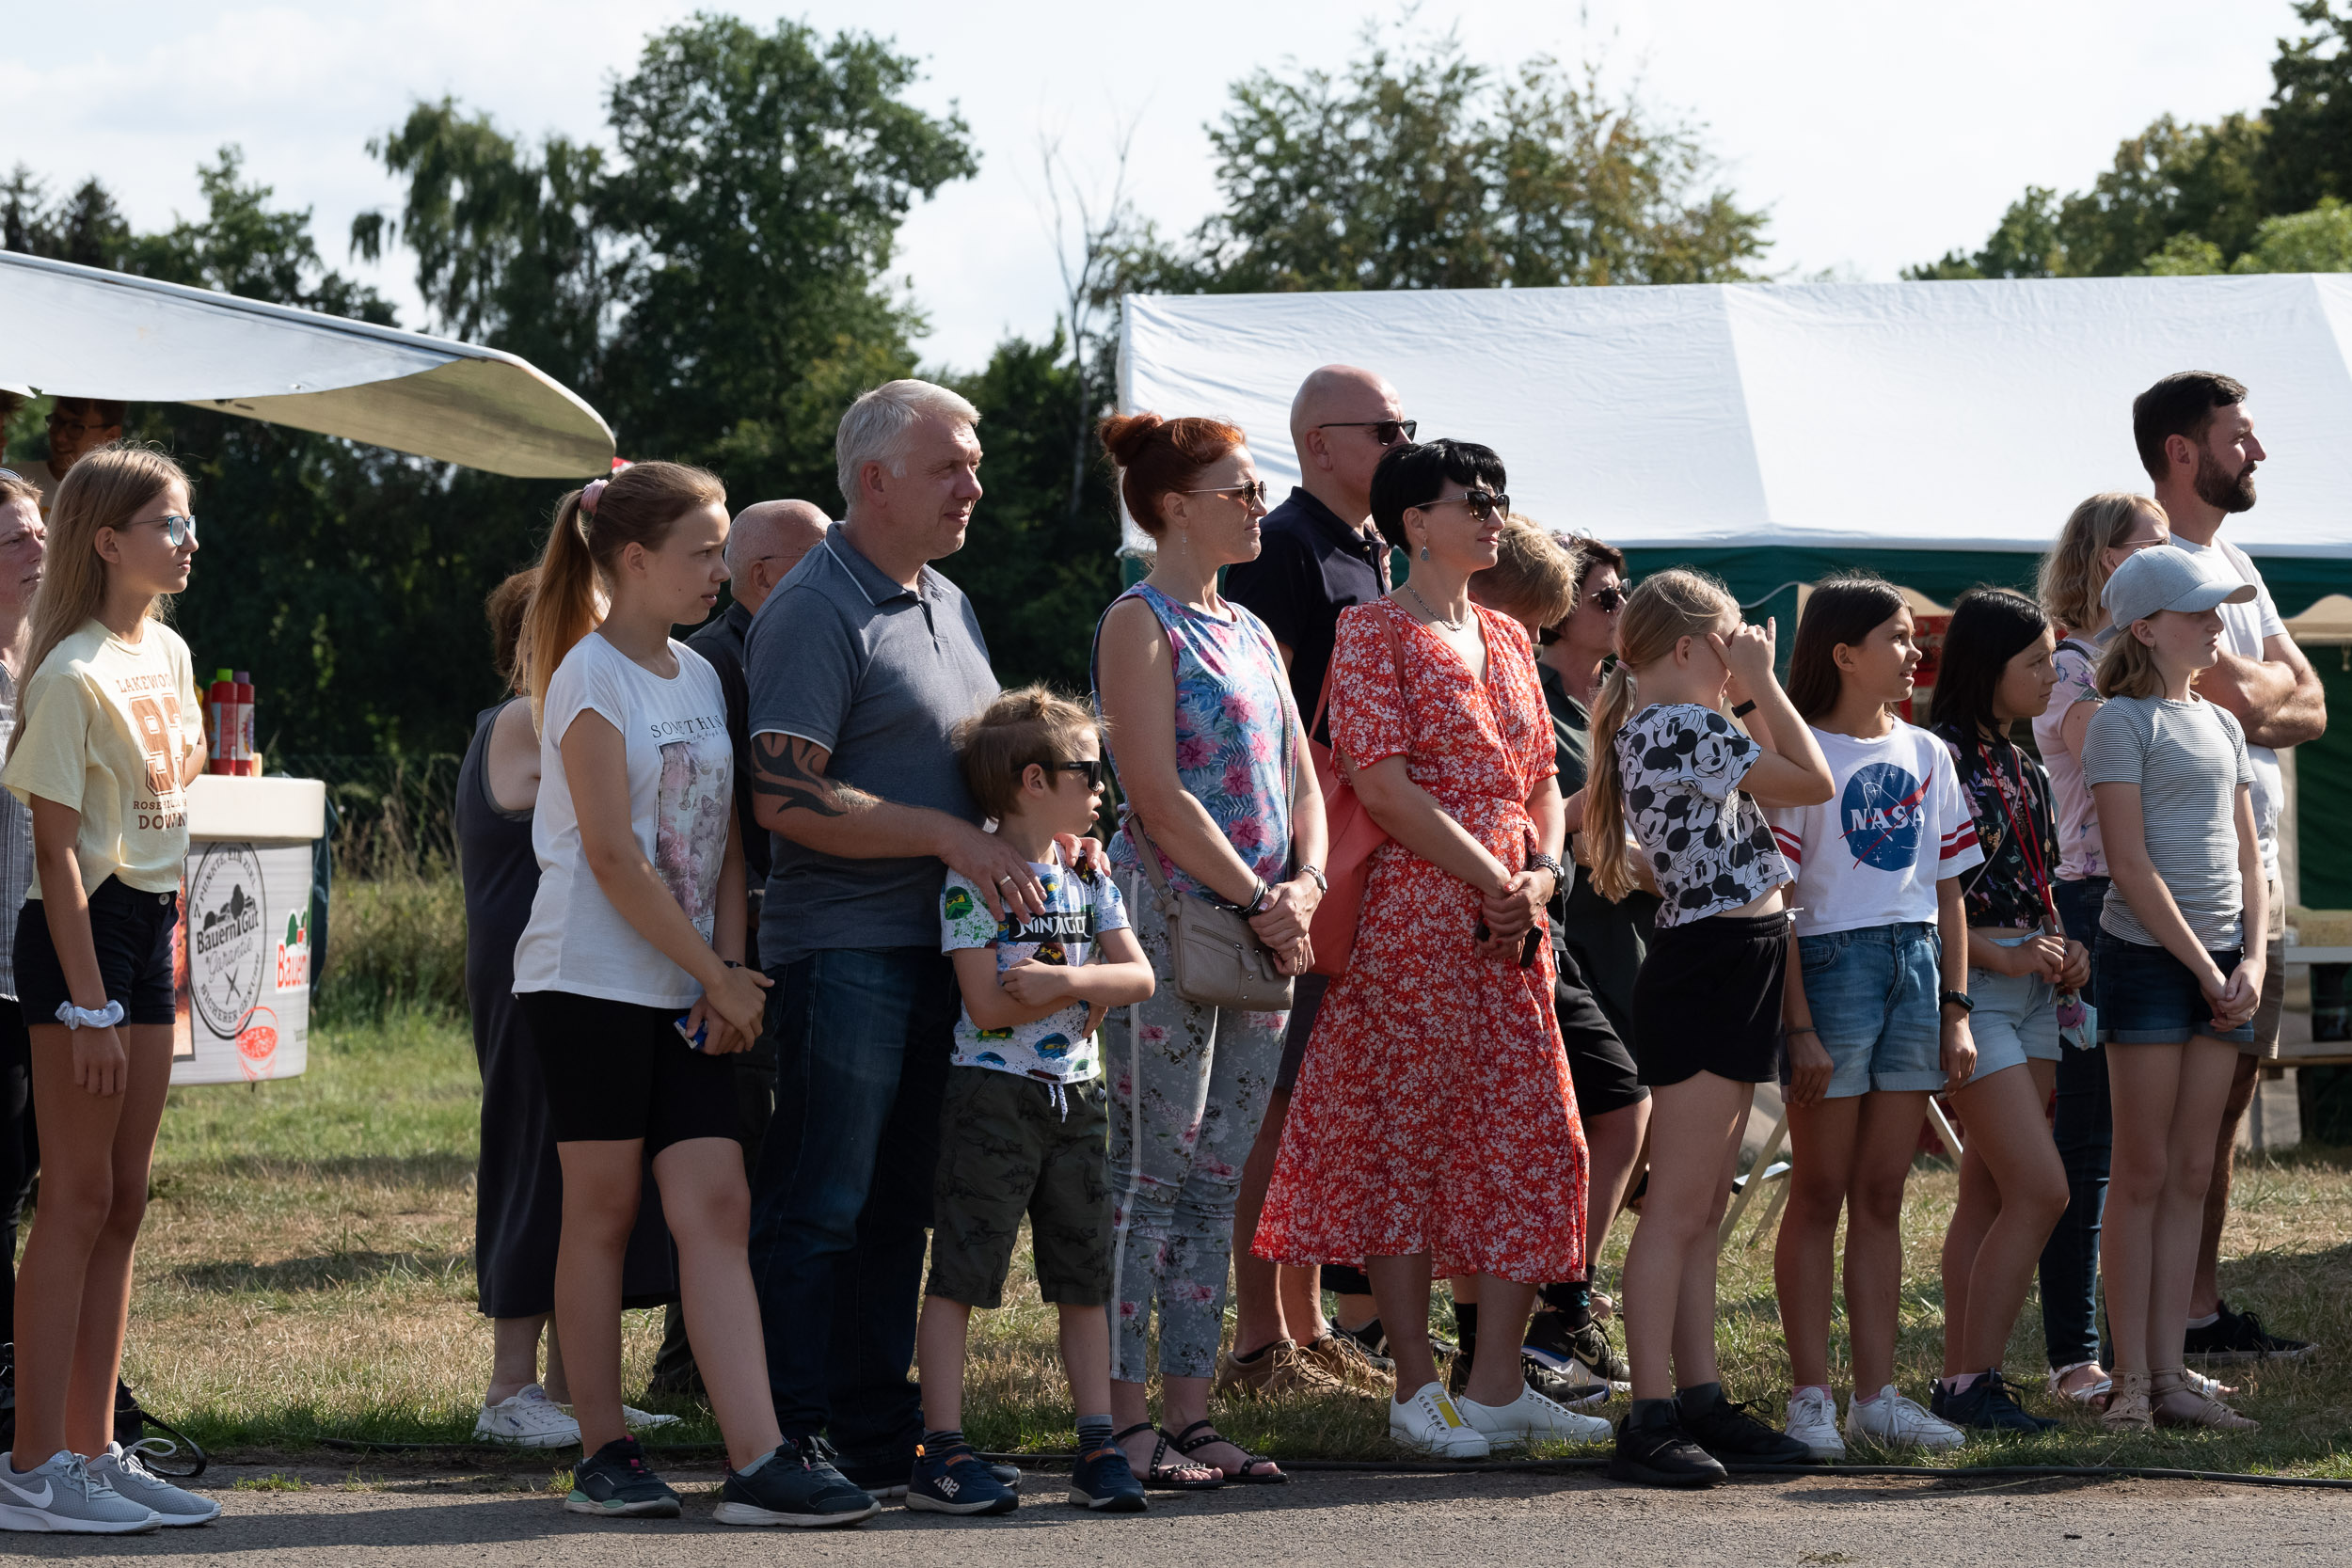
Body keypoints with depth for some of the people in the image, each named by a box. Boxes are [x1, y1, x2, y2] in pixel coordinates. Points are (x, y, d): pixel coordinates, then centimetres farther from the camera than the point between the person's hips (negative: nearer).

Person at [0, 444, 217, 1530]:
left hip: (147, 924, 8)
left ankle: (93, 1451, 15)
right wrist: (88, 1006, -19)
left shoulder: (168, 653, 11)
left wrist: (165, 935, 16)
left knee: (122, 1198, 10)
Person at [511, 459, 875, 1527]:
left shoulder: (699, 679, 14)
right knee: (603, 1211, 1)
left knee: (716, 1208, -4)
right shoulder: (591, 678, -8)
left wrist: (728, 975, -2)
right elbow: (614, 858, -14)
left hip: (692, 992, 6)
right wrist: (718, 977, -12)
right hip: (595, 982, -6)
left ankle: (758, 1463, -12)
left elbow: (727, 843, 13)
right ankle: (605, 1454, 9)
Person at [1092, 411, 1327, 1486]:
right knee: (1152, 1174, -6)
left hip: (1261, 930, 8)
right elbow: (1158, 799, -15)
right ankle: (1127, 1421, -4)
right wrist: (1261, 900, -14)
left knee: (1215, 1180, 8)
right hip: (1171, 916, -8)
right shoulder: (1141, 625, -7)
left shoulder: (1249, 632, 17)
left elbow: (1302, 783, 15)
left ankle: (1191, 1413, 11)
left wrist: (1306, 886, -4)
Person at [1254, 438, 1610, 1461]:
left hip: (1511, 925, 7)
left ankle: (1498, 1385, 8)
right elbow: (1382, 783, -14)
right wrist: (1491, 880, -14)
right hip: (1413, 916, -7)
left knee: (1532, 1143, 4)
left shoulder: (1506, 639, 18)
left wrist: (1544, 872, -1)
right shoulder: (1375, 630, -4)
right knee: (1405, 1141, -3)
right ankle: (1417, 1388, 1)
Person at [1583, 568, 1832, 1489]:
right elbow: (1813, 783, -15)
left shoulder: (1649, 730, 15)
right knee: (1679, 1207, -10)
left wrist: (1751, 702, 18)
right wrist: (1763, 685, -7)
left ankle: (1701, 1402, 16)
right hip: (1712, 967, -10)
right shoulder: (1681, 727, -15)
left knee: (1703, 1210, 12)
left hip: (1725, 972, 10)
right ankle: (1649, 1421, -10)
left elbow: (1768, 777, 27)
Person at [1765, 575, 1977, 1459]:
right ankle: (1811, 1396, 3)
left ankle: (1876, 1395, 10)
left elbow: (1948, 891, 15)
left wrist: (1955, 1010, 8)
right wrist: (1800, 1025, -15)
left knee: (1883, 1195, 8)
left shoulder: (1925, 754, 13)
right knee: (1820, 1195, -1)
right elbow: (1776, 902, -10)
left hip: (1915, 970, 6)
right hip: (1832, 963, -6)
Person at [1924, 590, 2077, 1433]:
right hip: (1967, 988, -9)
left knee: (1988, 1195, 8)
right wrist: (2002, 954, -18)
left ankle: (1960, 1378, 11)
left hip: (2031, 992, 9)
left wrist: (2066, 950, 5)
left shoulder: (2025, 768, 15)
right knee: (2040, 1189, -14)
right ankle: (1972, 1379, -9)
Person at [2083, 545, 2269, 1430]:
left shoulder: (2221, 725, 16)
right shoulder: (2122, 722, -5)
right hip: (2147, 955, -6)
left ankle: (2171, 1377, 6)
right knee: (2143, 1173, -4)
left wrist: (2252, 961, -1)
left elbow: (2247, 858, 15)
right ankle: (2131, 1382, -2)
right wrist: (2204, 967, -13)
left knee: (2191, 1175, 5)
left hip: (2222, 965, 7)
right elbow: (2131, 865, -12)